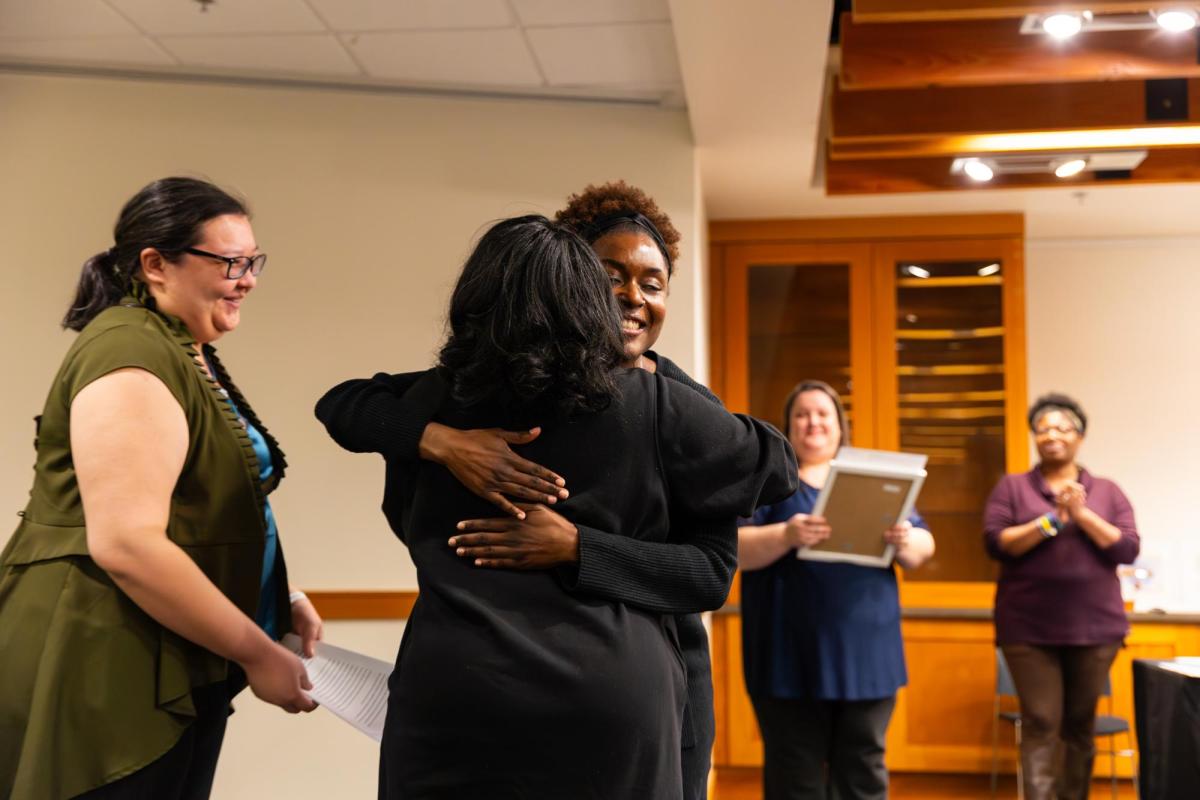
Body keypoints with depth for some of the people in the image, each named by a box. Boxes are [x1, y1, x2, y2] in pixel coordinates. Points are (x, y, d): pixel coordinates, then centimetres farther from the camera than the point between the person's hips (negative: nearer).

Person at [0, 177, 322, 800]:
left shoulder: (186, 353, 15)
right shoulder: (131, 354, -17)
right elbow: (126, 544, -26)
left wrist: (276, 603, 12)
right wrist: (258, 654, -19)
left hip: (173, 677, 10)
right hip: (103, 678, -10)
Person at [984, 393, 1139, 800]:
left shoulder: (1107, 492, 9)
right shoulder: (1011, 487, 5)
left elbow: (1128, 550, -2)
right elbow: (995, 544, -7)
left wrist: (1082, 514, -13)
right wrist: (1051, 518, -15)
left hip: (1094, 627, 2)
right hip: (1029, 629, -2)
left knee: (1080, 724, 9)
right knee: (1040, 724, -7)